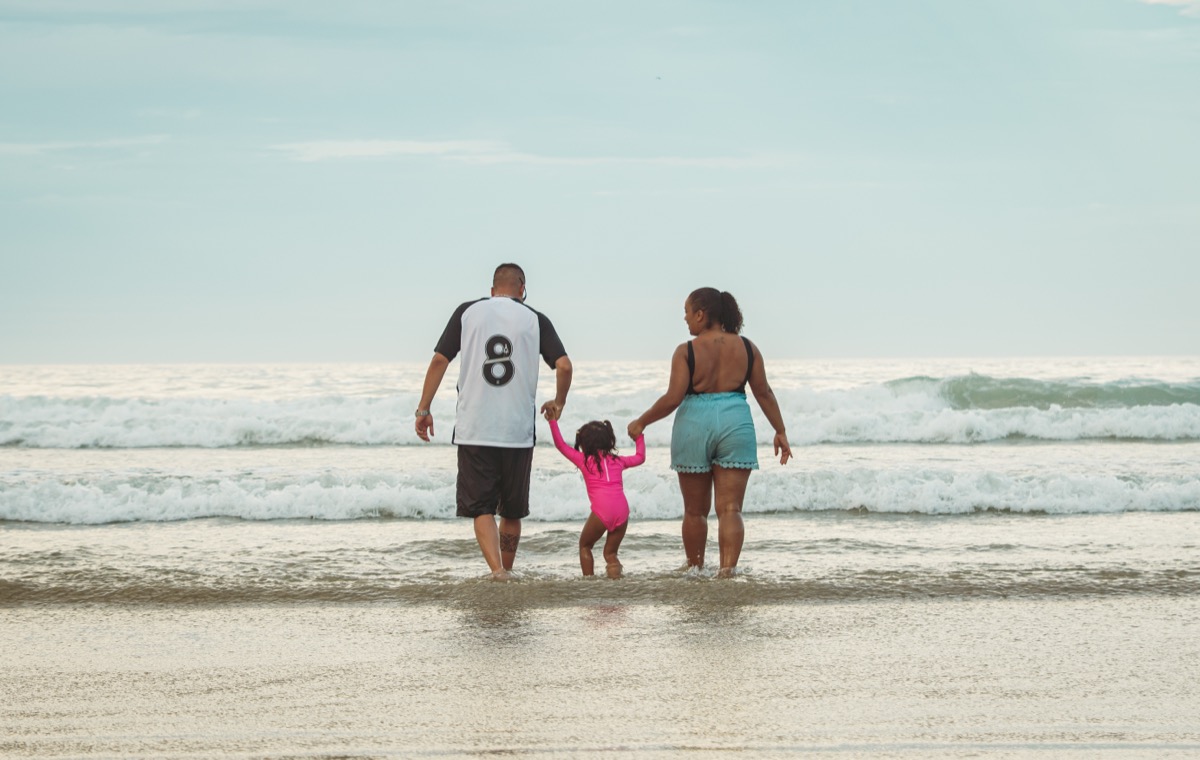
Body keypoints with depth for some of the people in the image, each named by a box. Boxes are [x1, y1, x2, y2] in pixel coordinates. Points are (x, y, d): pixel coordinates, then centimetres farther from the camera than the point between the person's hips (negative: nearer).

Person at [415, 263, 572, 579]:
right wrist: (558, 403, 13)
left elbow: (439, 360, 1)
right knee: (512, 511, 14)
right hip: (518, 433, 0)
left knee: (481, 508, 0)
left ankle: (496, 569, -19)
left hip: (473, 431, 0)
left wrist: (423, 409, 7)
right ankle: (506, 572, 21)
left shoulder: (468, 312, 6)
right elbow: (564, 365, -5)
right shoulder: (535, 320, 4)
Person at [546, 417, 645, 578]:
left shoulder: (583, 460, 12)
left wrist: (553, 421, 25)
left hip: (601, 510, -4)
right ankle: (614, 566, -13)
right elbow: (640, 457, 40)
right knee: (610, 552, 16)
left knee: (584, 545, 19)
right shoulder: (618, 461, 22)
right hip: (622, 510, 4)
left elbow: (560, 444, 20)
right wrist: (640, 436, 52)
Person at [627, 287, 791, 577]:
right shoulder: (747, 348, 3)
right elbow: (764, 393, 7)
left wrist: (641, 422, 2)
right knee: (730, 508, 0)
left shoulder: (686, 351, -6)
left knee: (695, 510, 13)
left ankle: (695, 570, 26)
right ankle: (727, 570, -16)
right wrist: (780, 431, 16)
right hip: (735, 424, 2)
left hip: (694, 425, -1)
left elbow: (673, 398, -11)